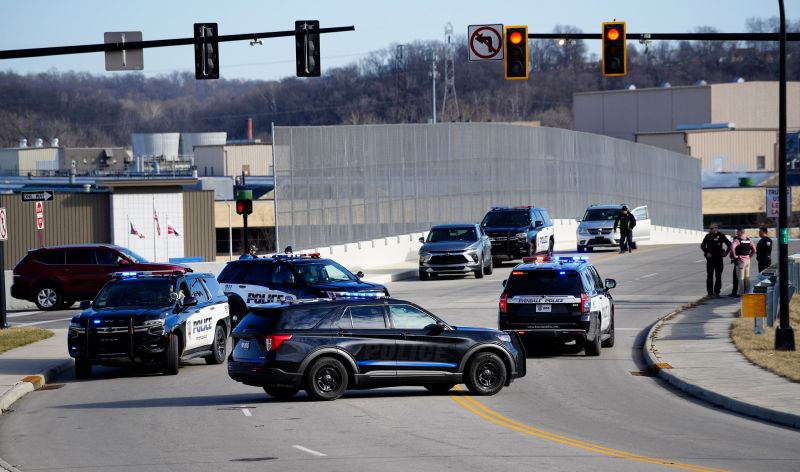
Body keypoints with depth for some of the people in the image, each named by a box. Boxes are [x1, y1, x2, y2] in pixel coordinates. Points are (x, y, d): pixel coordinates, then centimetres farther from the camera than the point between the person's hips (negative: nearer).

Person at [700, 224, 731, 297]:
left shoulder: (721, 236, 0)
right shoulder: (708, 236, 5)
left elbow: (729, 244, 8)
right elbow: (702, 246, 10)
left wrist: (726, 253, 1)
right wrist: (706, 252, -5)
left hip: (718, 258, -1)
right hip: (710, 258, 1)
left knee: (718, 276, 1)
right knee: (709, 276, 0)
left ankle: (717, 291, 8)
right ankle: (710, 292, 5)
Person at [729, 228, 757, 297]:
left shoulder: (737, 240, -12)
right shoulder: (748, 240, 10)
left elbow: (732, 247, -28)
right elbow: (754, 249, 14)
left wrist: (734, 256, -18)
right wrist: (750, 255, 15)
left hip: (740, 260, -7)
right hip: (747, 260, 7)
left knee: (740, 278, -4)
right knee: (747, 277, 12)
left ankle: (740, 293, -4)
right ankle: (747, 291, 16)